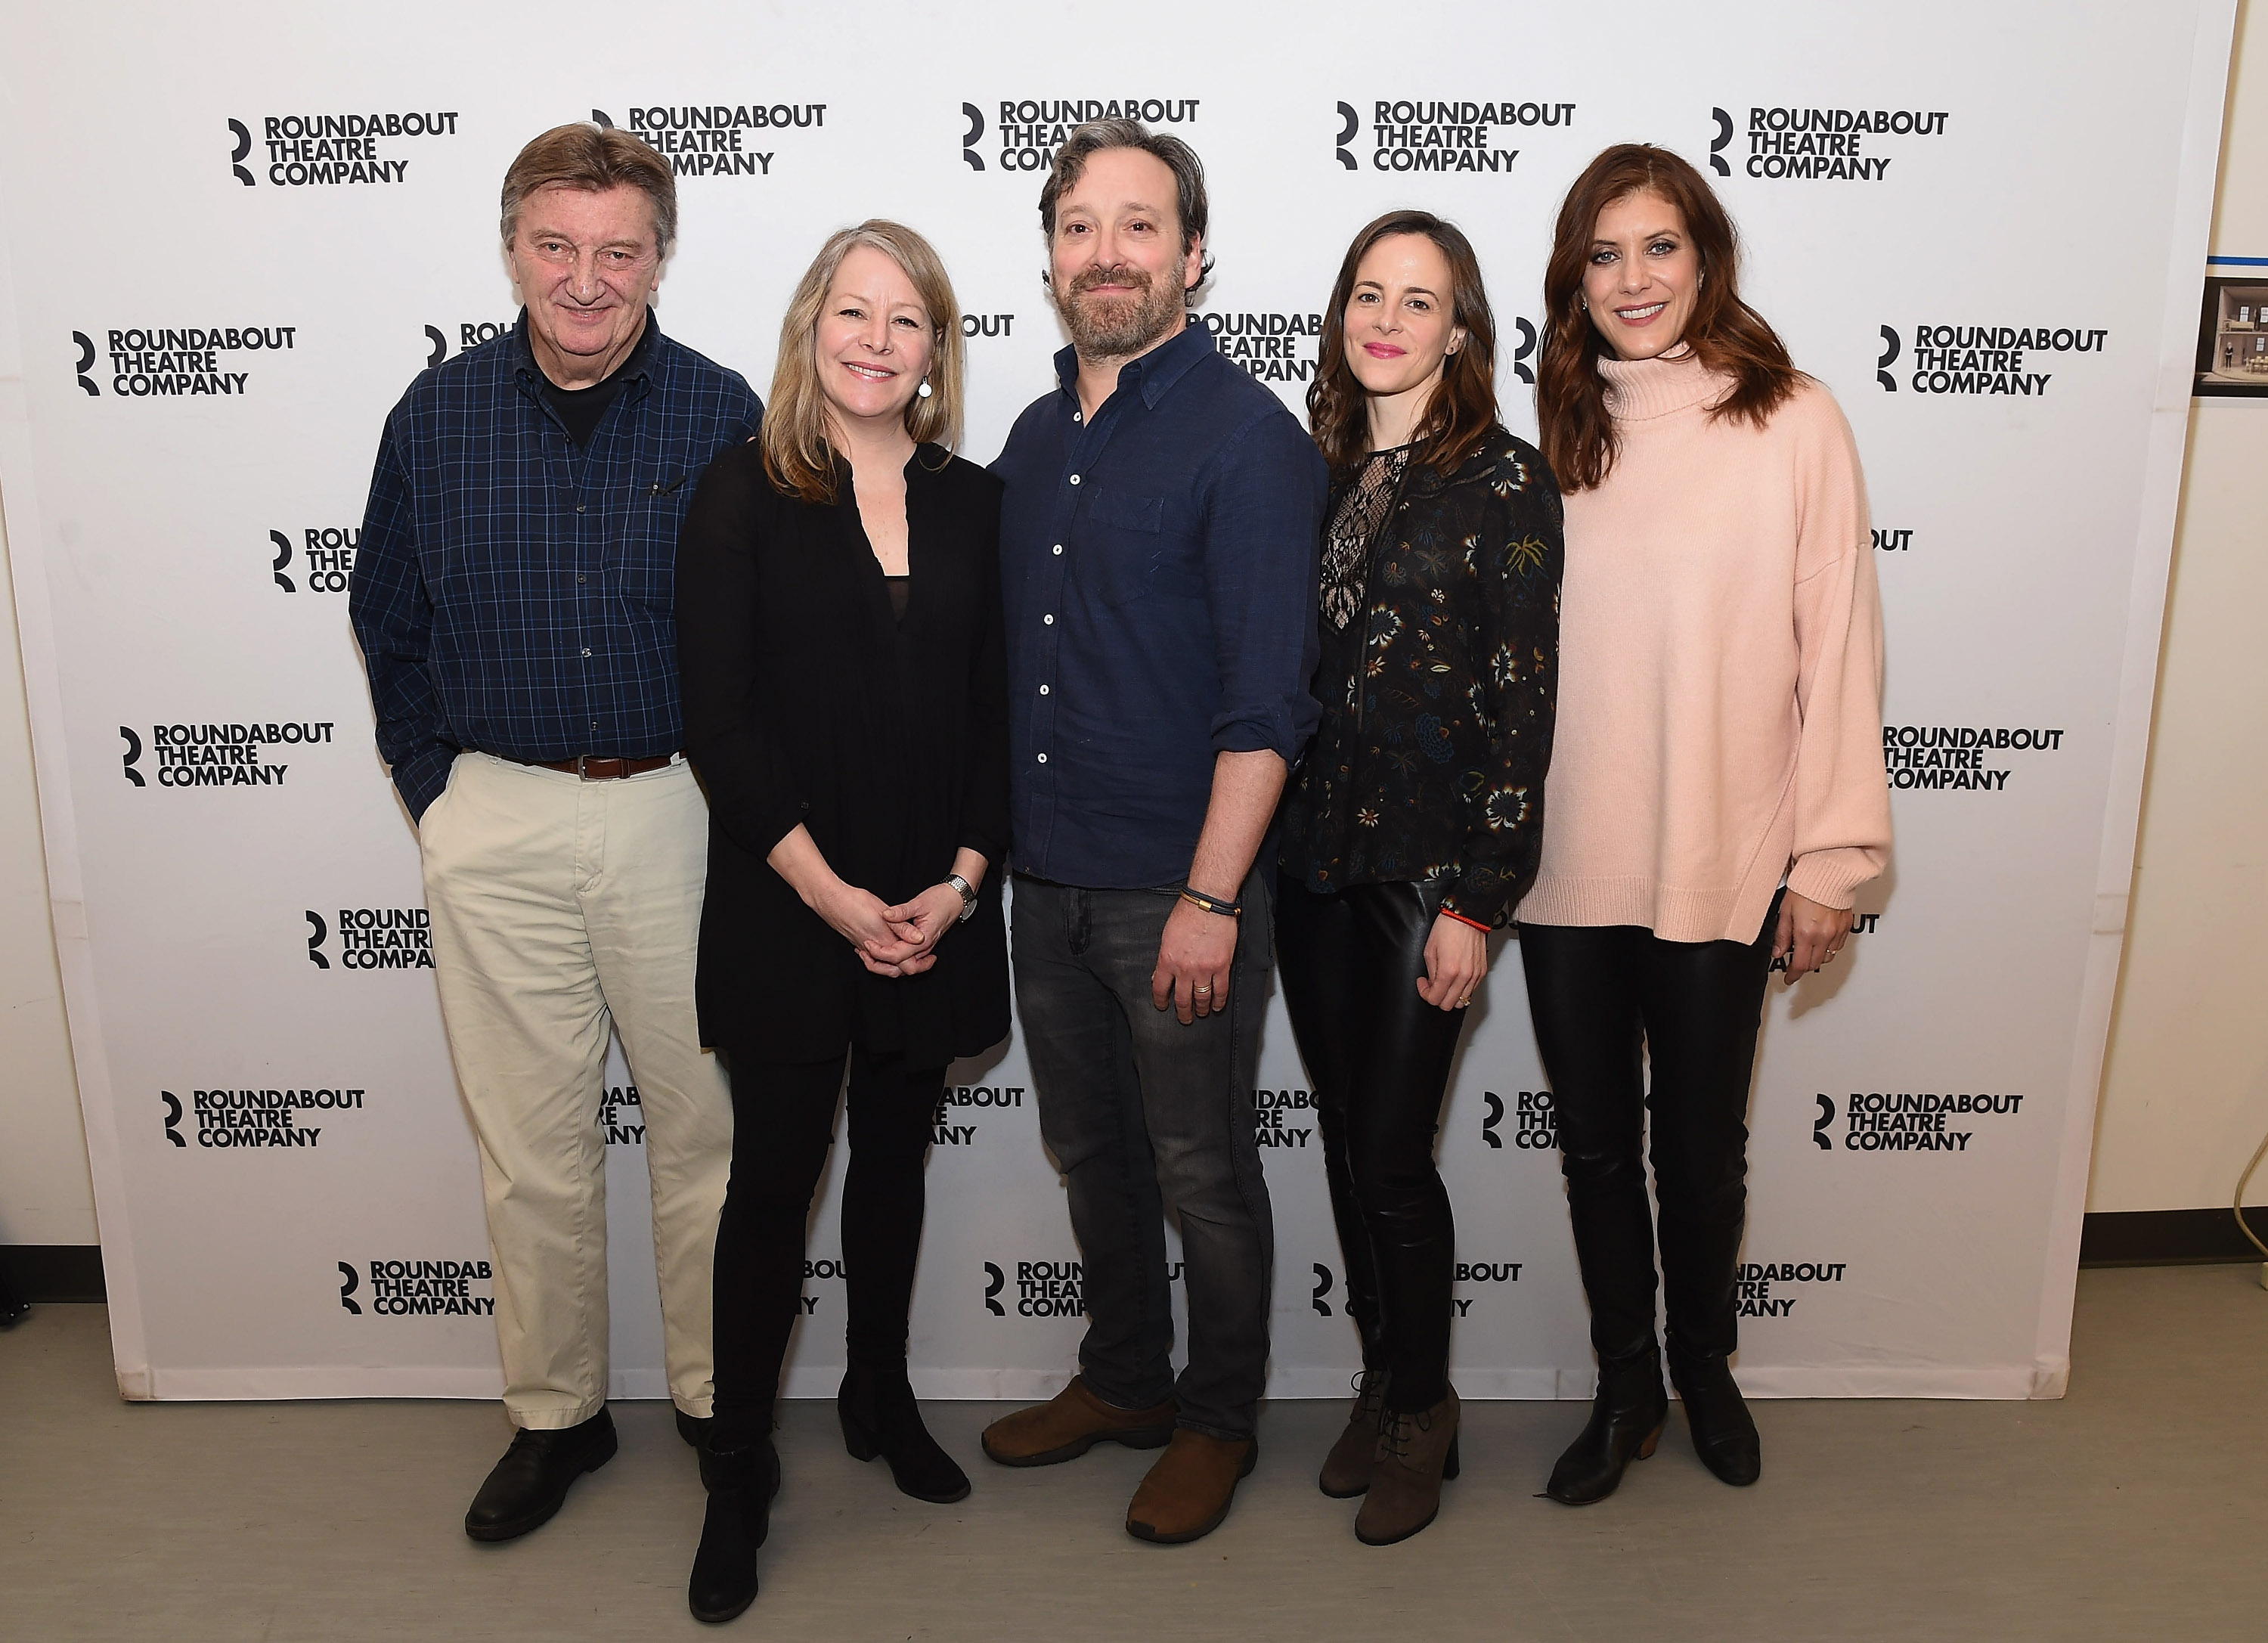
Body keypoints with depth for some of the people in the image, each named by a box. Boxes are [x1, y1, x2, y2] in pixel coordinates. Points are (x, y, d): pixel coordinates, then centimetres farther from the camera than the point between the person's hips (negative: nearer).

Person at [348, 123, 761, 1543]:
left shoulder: (722, 415, -3)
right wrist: (434, 790, 6)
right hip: (495, 826, 2)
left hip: (679, 812, -1)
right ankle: (557, 1412, 29)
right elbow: (389, 621, 12)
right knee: (531, 1145, 10)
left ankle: (717, 1393, 29)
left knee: (705, 1123, 9)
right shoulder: (438, 415, 3)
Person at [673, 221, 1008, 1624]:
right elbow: (717, 715, -8)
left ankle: (883, 1398, 36)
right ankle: (740, 1471, 19)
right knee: (773, 1179, 2)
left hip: (939, 910, 3)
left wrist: (961, 879, -7)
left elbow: (1002, 711, 4)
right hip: (787, 912, -3)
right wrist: (829, 893, -14)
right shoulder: (746, 493, -2)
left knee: (896, 1161, 16)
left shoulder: (975, 503, 7)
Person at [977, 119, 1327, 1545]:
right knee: (1091, 1148, 19)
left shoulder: (1249, 437, -11)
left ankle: (1218, 1419, 29)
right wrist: (991, 847, 13)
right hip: (1049, 879, 7)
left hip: (1178, 890, -7)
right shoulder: (1038, 436, 12)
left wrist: (1210, 899, -20)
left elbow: (1267, 697, -17)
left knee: (1202, 1173, 8)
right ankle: (1123, 1381, 39)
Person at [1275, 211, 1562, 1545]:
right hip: (1313, 856, 5)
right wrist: (1266, 840, 7)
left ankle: (1424, 1413, 22)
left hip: (1427, 868, -5)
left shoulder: (1505, 480, -6)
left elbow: (1524, 700, -9)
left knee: (1392, 1155, 0)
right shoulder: (1318, 471, 10)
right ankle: (1382, 1377, 32)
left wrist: (1478, 900, -13)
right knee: (1346, 1136, 13)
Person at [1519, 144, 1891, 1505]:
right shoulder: (1557, 433, 5)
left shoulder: (1794, 422, -5)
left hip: (1721, 866, -3)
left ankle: (1705, 1367, 39)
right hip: (1565, 863, 3)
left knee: (1701, 1146, 13)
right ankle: (1626, 1389, 34)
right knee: (1595, 1142, 14)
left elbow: (1837, 647, -5)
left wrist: (1834, 853, -6)